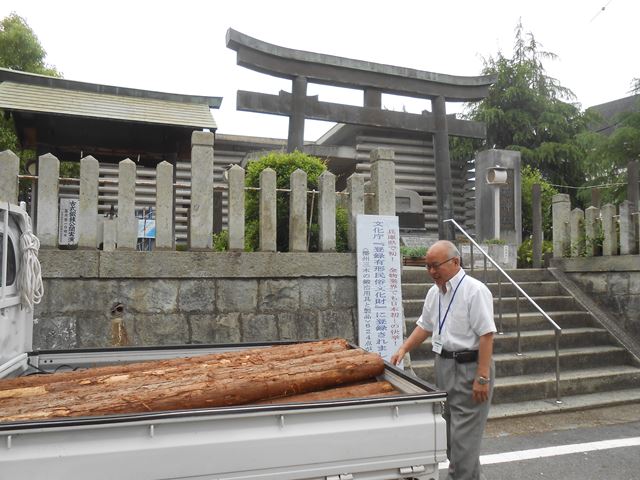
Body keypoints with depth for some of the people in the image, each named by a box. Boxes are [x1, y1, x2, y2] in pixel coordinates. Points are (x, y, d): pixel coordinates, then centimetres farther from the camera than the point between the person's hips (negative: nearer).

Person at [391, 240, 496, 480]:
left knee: (464, 434, -2)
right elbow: (425, 326, 17)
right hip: (443, 364, 8)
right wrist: (403, 349, 8)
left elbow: (486, 335, -19)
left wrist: (482, 377, -22)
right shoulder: (434, 292, 7)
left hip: (469, 367, -8)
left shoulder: (475, 291, -16)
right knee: (450, 429, 19)